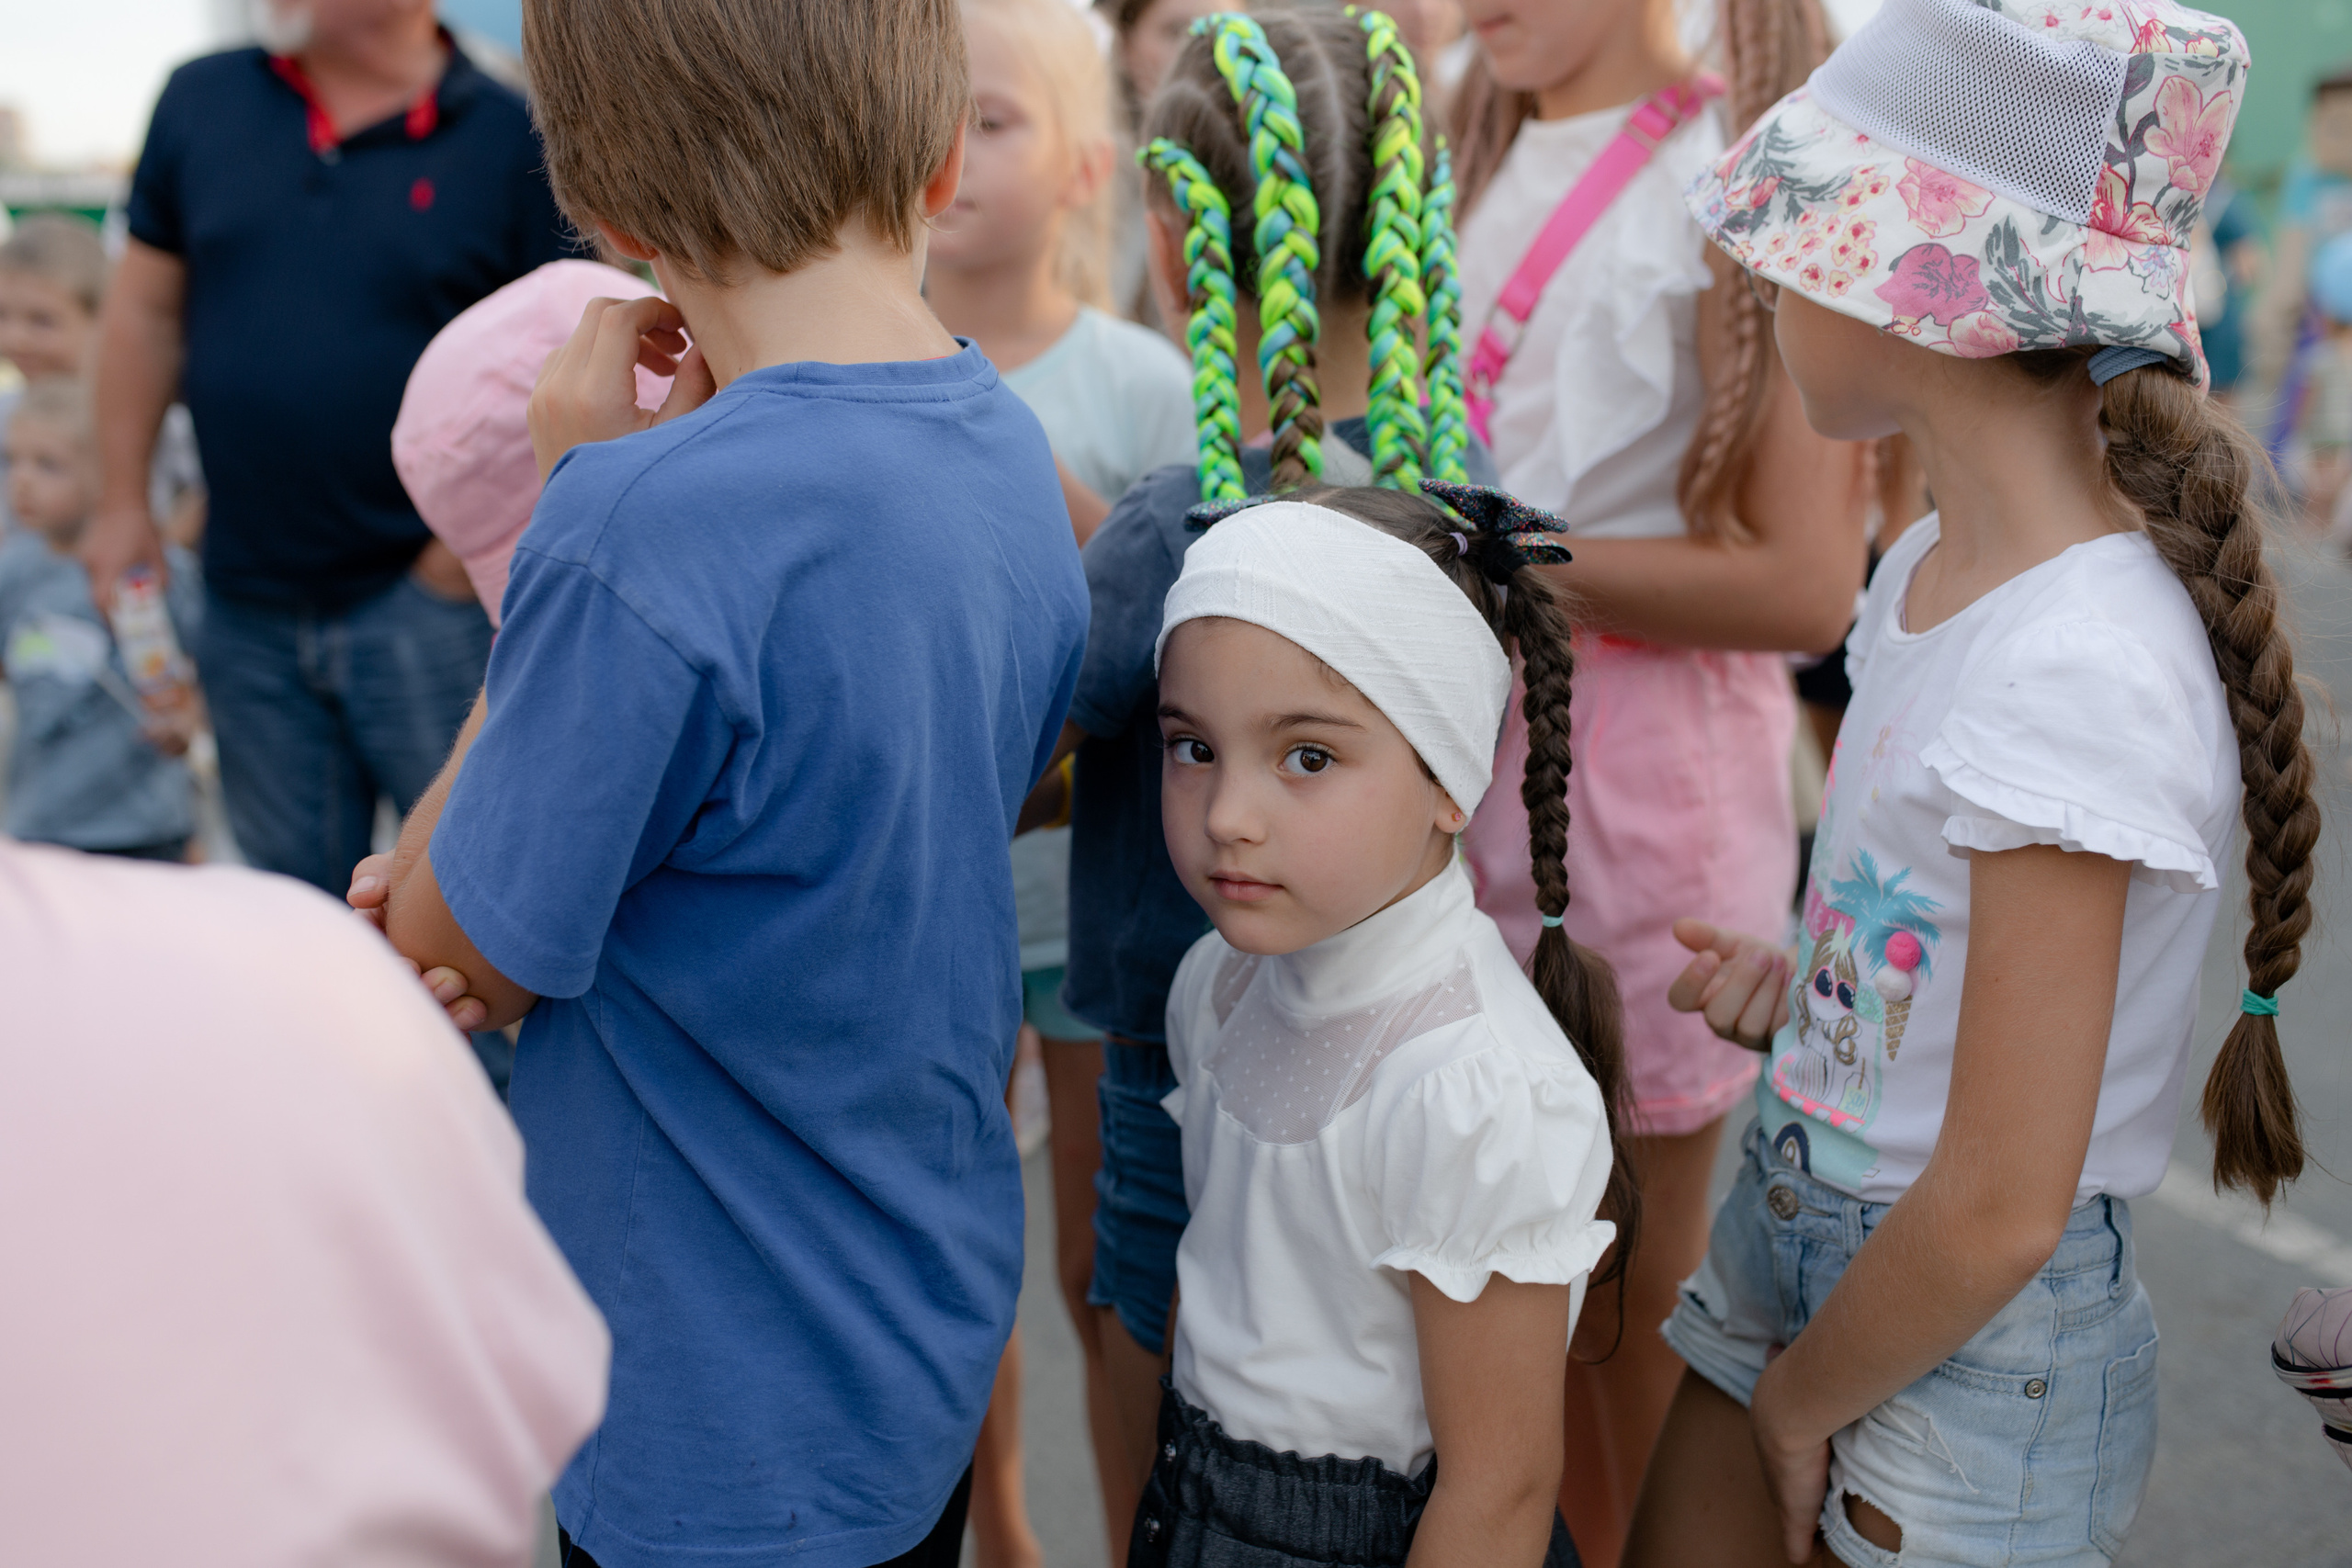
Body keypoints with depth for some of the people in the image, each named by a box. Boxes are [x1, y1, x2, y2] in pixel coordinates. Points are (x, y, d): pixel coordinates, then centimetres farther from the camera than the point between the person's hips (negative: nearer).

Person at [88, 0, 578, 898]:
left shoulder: (510, 140, -6)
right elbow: (145, 309, 13)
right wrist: (124, 501, 11)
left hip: (424, 597, -4)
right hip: (247, 603, 4)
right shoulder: (201, 100, 6)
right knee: (293, 899, 15)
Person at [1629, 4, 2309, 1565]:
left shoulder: (2081, 672, -27)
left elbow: (1999, 1212, -23)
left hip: (1973, 1341, -7)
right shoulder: (1932, 567, 0)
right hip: (1792, 1229, 7)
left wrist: (1796, 1402, -9)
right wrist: (1802, 988, -4)